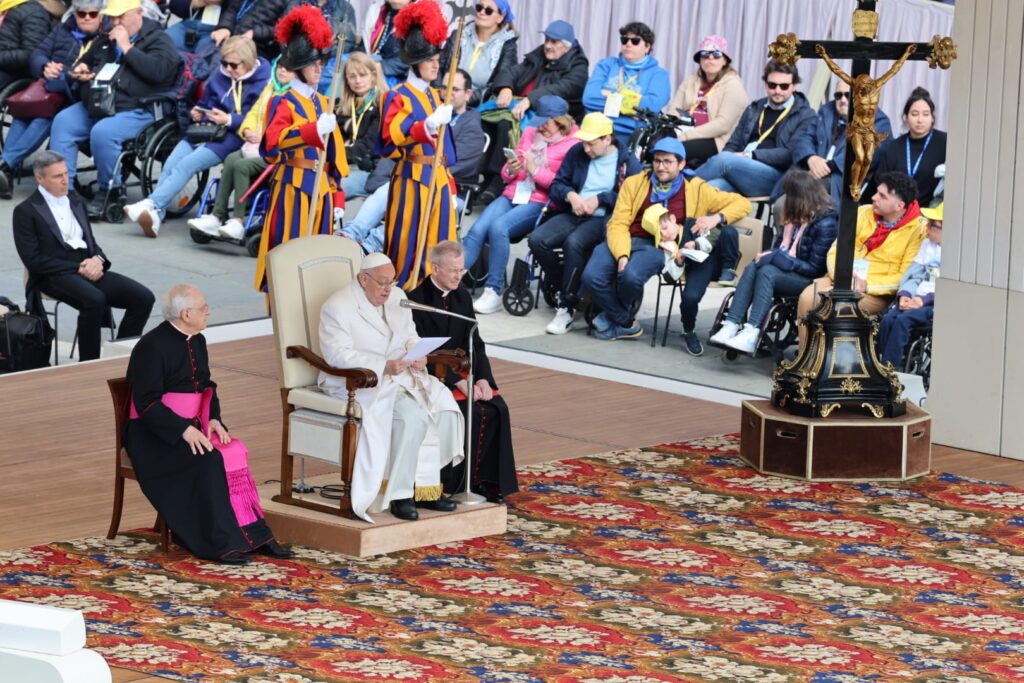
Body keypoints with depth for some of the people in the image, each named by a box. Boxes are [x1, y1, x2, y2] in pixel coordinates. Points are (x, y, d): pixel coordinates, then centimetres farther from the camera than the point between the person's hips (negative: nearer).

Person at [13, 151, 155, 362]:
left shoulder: (76, 205, 21)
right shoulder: (26, 211, 0)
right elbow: (33, 260, -9)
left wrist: (97, 260, -4)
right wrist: (77, 268, -15)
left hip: (88, 270, 7)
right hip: (55, 276, -7)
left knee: (143, 297, -14)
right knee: (95, 300, -37)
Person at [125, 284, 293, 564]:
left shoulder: (197, 342, 11)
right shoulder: (152, 347, -14)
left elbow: (207, 388, 17)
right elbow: (146, 403, -18)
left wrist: (214, 419, -4)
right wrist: (184, 430, -27)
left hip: (192, 426, 7)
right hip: (155, 435, -7)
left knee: (234, 452, -20)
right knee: (209, 459, -30)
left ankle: (252, 535, -20)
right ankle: (219, 543, -26)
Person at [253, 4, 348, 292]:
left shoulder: (321, 103, 15)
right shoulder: (283, 103, -7)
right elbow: (271, 143, -24)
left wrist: (337, 195, 12)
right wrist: (315, 129, -33)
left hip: (321, 189, 7)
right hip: (293, 187, -7)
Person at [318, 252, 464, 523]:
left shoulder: (397, 298, 10)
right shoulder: (337, 308, -12)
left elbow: (410, 336, 18)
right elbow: (339, 355, -21)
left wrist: (417, 354, -7)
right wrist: (384, 366, -30)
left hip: (400, 374, 7)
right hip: (357, 381, -7)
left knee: (443, 408, -17)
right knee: (412, 416, -30)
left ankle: (426, 488, -10)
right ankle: (400, 494, -20)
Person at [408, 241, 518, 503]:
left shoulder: (462, 297, 10)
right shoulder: (416, 301, -10)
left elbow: (475, 345, 9)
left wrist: (482, 378, -10)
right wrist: (458, 382, -23)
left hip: (462, 373, 6)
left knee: (497, 409, -17)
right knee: (470, 412, -28)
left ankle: (486, 481, -11)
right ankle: (458, 484, -18)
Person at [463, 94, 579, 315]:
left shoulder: (573, 144, -1)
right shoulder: (530, 133, 18)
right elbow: (506, 175, 23)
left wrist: (534, 170, -15)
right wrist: (510, 170, -1)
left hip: (541, 203, -6)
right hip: (512, 195, 6)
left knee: (498, 227, -30)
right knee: (477, 229, -21)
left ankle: (494, 292, -24)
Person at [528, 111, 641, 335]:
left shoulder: (628, 162, 1)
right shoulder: (576, 153, 13)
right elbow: (557, 184, 15)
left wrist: (599, 200, -11)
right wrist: (570, 195, -7)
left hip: (604, 219, -5)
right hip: (573, 214, 5)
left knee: (573, 242, -36)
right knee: (537, 239, -23)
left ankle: (567, 307, -26)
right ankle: (560, 289, -4)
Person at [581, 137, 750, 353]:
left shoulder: (696, 190, 6)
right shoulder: (634, 183, 8)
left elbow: (742, 204, 7)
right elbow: (618, 223, 1)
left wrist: (717, 218, -14)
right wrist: (622, 255, -17)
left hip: (659, 247, -2)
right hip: (625, 241, 2)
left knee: (631, 276, -33)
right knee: (592, 276, -25)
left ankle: (613, 317, 3)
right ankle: (626, 324, 3)